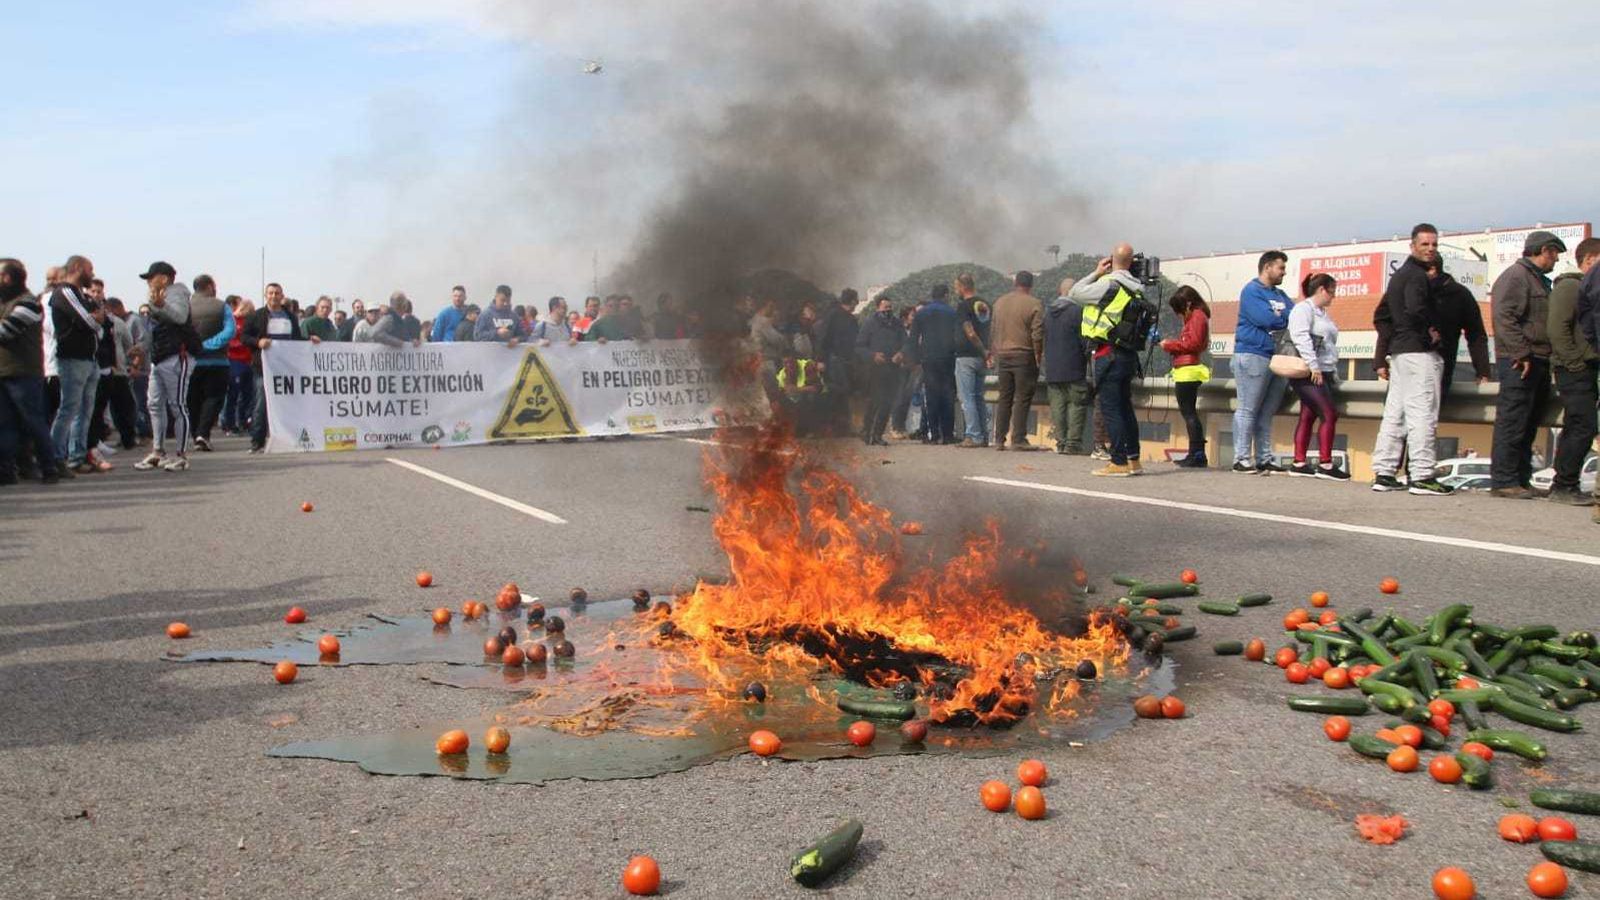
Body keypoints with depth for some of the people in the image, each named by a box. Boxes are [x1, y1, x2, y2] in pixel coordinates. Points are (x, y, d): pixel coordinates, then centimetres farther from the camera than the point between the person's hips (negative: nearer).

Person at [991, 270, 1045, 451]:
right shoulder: (1034, 304, -8)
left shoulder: (1000, 302, 9)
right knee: (1022, 399, -2)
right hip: (1024, 356, -5)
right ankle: (1018, 439, -4)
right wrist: (1038, 356, -3)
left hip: (1003, 355, 5)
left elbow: (993, 332, 13)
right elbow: (1037, 334, -13)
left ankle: (999, 440, 11)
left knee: (1004, 398, 11)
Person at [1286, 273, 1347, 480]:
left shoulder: (1322, 313, 22)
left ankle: (1299, 463, 7)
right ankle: (1325, 464, -9)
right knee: (1329, 416, -12)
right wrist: (1313, 366, -22)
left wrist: (1332, 370, 19)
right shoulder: (1303, 309, -8)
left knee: (1308, 416, 7)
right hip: (1308, 374, -9)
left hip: (1323, 374, 9)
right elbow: (1301, 337, -20)